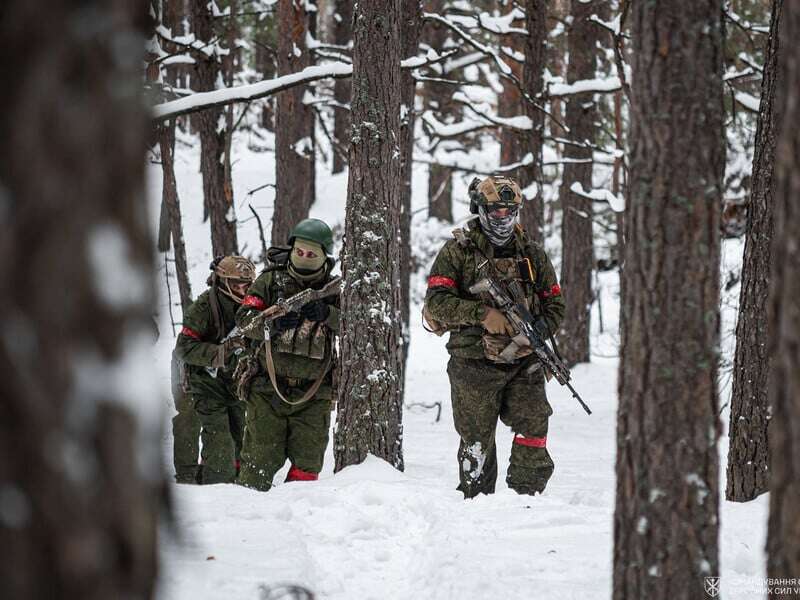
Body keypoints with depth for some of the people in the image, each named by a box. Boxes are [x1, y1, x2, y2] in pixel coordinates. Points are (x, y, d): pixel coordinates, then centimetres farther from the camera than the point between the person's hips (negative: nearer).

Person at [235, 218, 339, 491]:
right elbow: (244, 318, -6)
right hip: (268, 389, -1)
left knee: (308, 461, 3)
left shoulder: (333, 291, 5)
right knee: (261, 459, -4)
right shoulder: (271, 281, 3)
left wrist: (325, 314, -24)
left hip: (313, 395, 1)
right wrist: (273, 323, -25)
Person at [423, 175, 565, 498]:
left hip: (523, 363, 3)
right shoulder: (458, 251, 1)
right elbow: (436, 302, -8)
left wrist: (537, 333, -6)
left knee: (534, 433, -6)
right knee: (477, 441, 4)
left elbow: (555, 304, 15)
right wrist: (483, 314, -20)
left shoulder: (532, 254, 12)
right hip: (474, 365, -3)